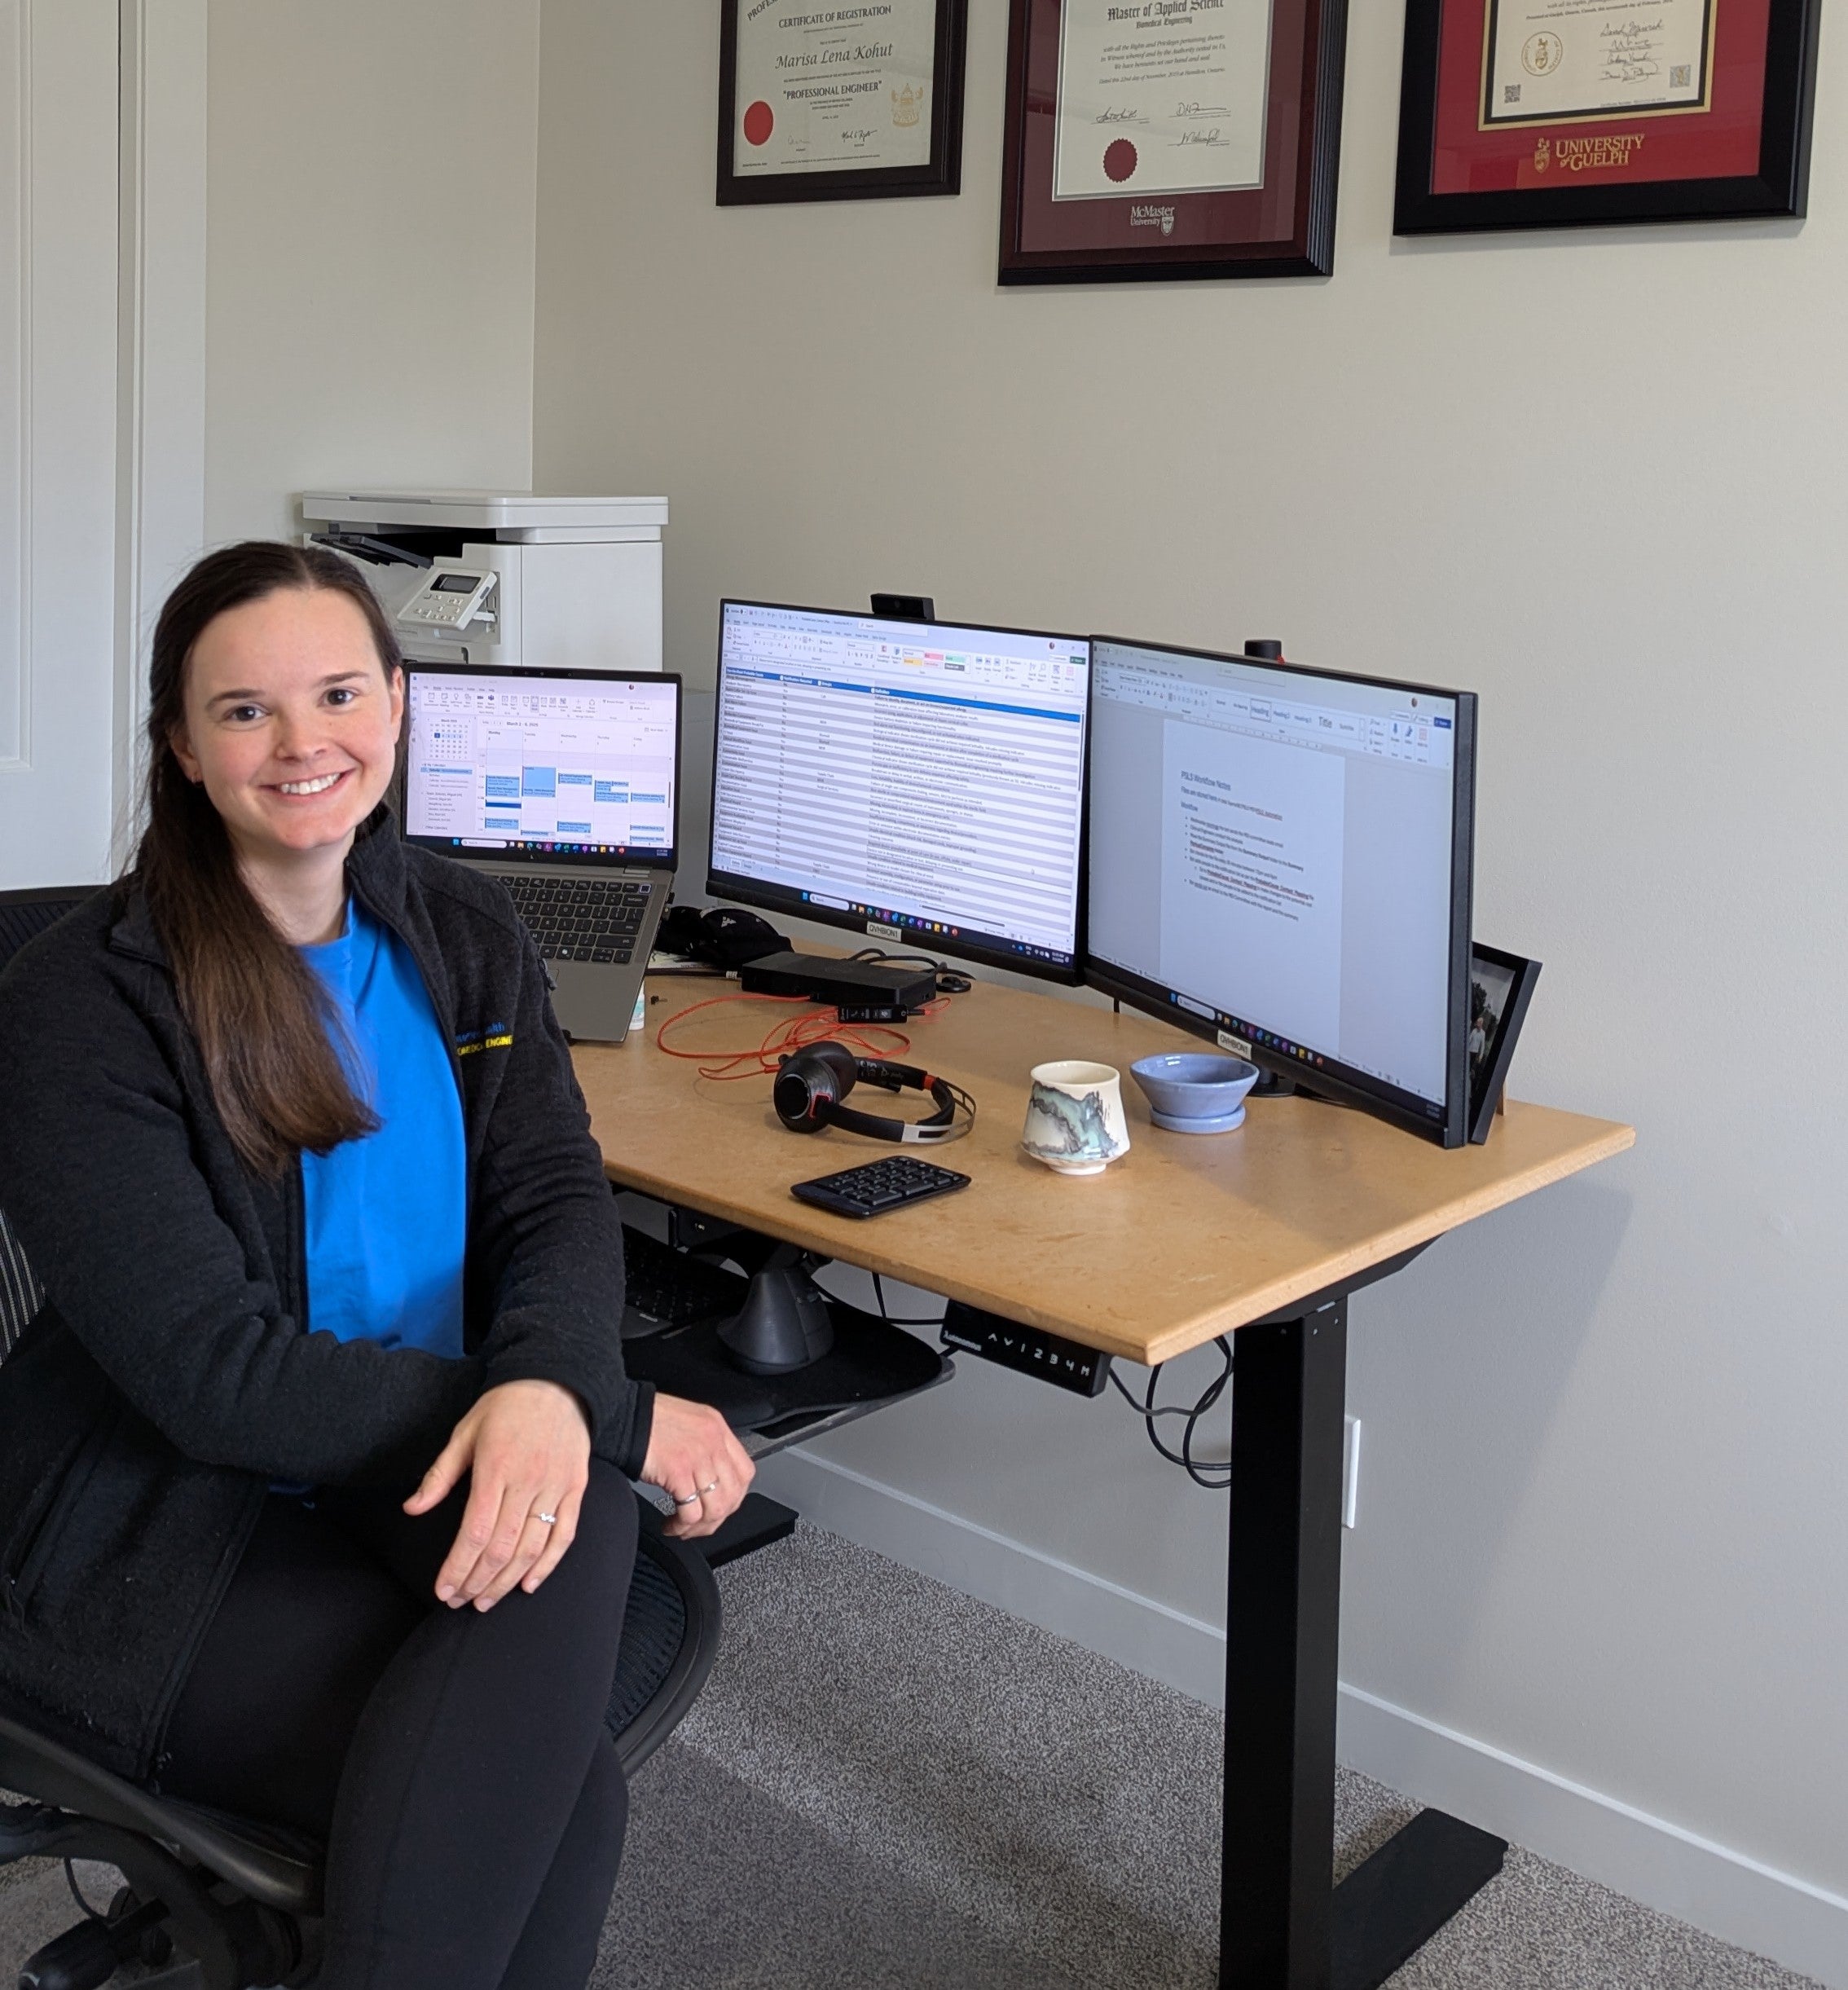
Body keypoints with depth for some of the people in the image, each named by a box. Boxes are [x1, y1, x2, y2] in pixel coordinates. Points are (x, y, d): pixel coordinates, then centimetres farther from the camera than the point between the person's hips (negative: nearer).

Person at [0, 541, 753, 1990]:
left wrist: (547, 1387, -29)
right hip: (162, 1541, -5)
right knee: (564, 1791, -25)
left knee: (577, 1517, -29)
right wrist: (623, 1418, -22)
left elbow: (558, 1195, -3)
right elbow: (211, 1370, -19)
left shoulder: (463, 934, 5)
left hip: (421, 1472, 5)